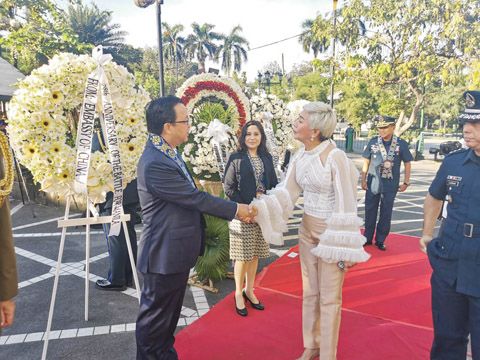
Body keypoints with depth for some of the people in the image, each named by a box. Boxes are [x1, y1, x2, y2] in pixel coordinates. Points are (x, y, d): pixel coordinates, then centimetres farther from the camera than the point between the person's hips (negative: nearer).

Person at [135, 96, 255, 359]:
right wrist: (235, 209, -9)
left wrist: (233, 210, 7)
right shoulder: (154, 164, -26)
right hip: (165, 255, -10)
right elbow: (195, 198, -22)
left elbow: (192, 197, 10)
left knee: (170, 313, 25)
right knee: (154, 318, 12)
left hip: (177, 251, 10)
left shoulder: (168, 154, 5)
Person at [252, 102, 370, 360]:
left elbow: (346, 204, -19)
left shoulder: (335, 157, -22)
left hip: (331, 232, -7)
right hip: (307, 229, 7)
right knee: (309, 292, 20)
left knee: (329, 298, 9)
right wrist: (259, 208, -17)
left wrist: (347, 248, -15)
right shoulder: (300, 155, -1)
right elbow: (286, 191, -2)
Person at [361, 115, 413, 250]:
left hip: (390, 185, -1)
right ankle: (368, 238, 24)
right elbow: (366, 162, 3)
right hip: (373, 182, 1)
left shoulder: (401, 144, -6)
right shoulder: (373, 142, -3)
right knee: (370, 211, 9)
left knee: (386, 214, 7)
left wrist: (406, 182, 0)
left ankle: (380, 240, 22)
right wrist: (363, 180, 2)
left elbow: (407, 163, 2)